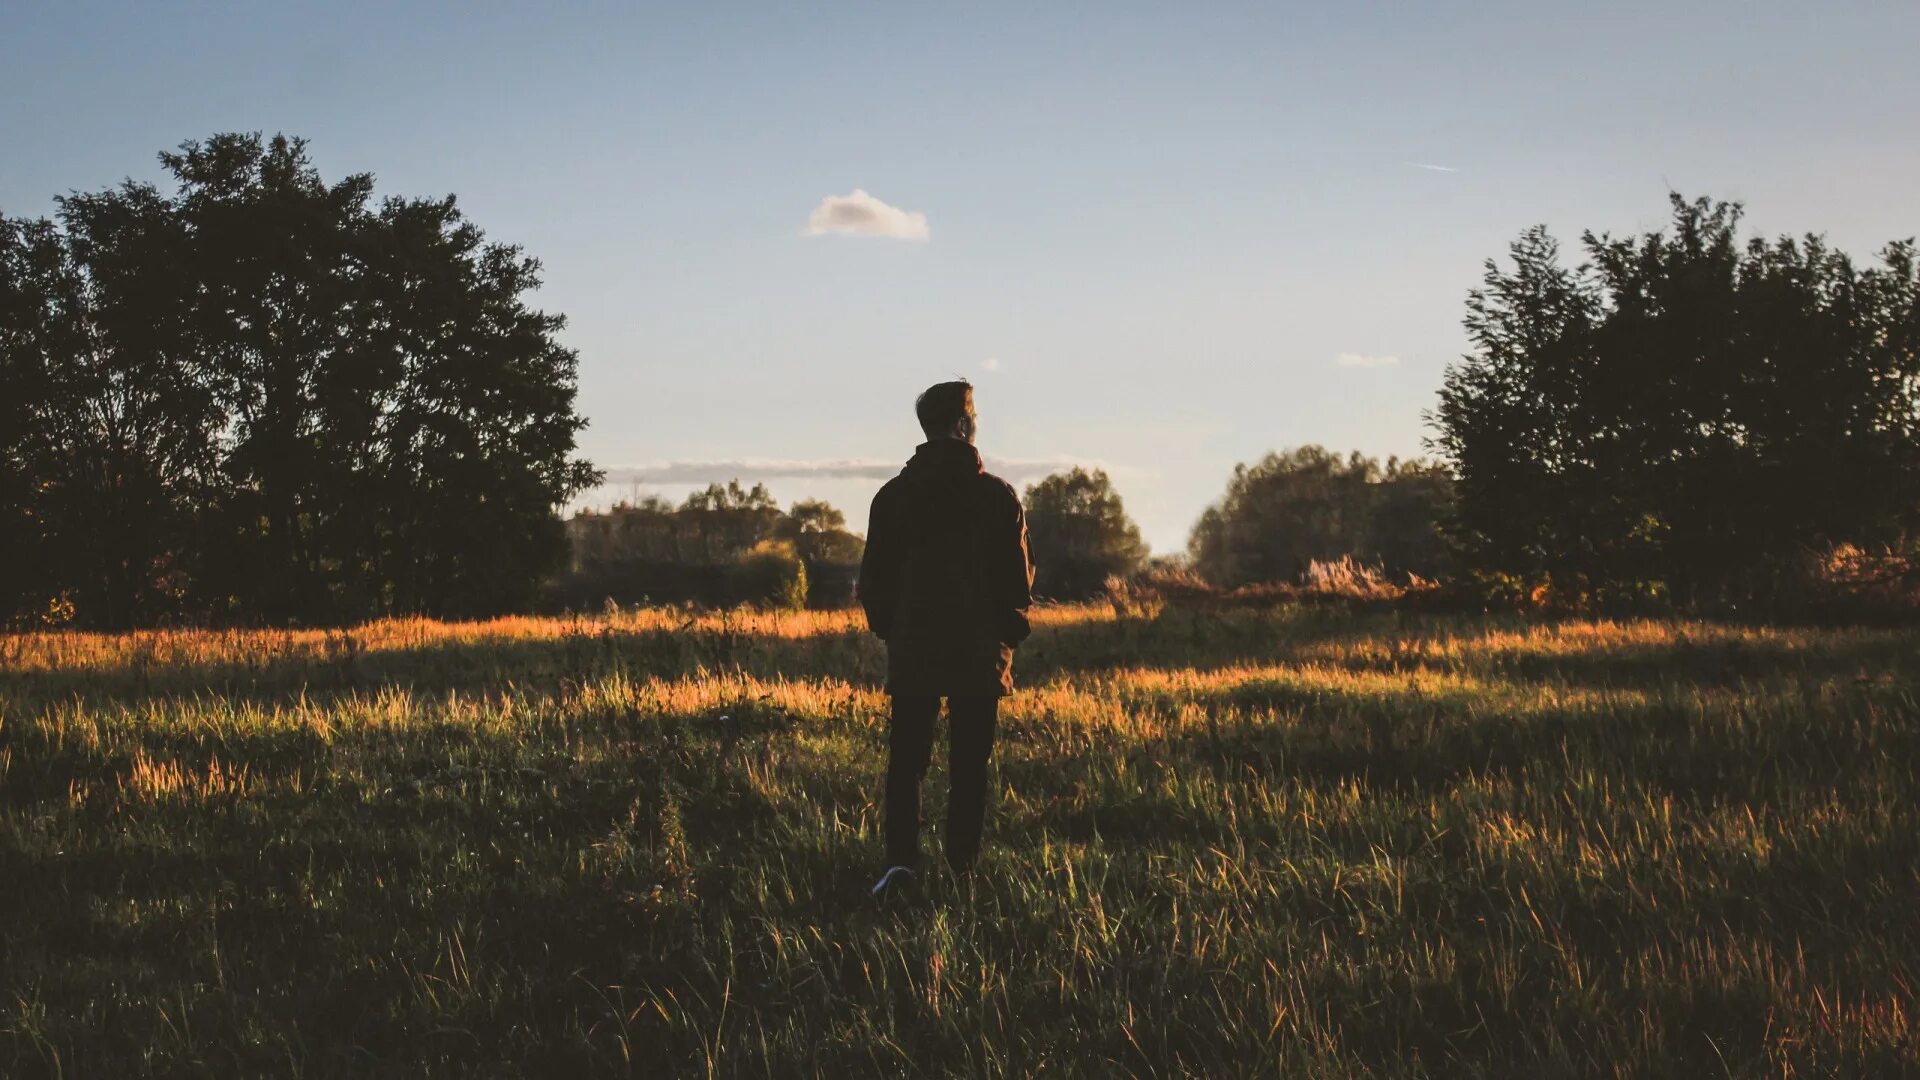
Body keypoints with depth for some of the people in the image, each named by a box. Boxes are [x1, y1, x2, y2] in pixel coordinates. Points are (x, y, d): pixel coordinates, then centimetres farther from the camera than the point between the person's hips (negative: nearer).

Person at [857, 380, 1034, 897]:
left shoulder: (893, 496, 0)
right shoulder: (998, 496, -4)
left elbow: (874, 578, 4)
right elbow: (1018, 579, -2)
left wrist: (889, 632, 17)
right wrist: (1009, 636, 11)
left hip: (912, 653, 1)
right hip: (980, 655, -1)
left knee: (905, 762, 4)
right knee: (969, 767, 7)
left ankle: (901, 856, -11)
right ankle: (963, 866, 8)